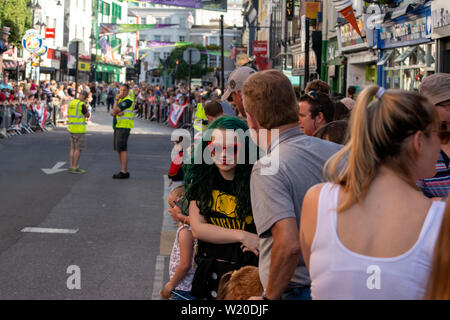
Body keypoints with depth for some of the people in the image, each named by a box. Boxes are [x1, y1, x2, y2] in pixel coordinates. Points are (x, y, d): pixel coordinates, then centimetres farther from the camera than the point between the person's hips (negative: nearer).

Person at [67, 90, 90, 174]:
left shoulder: (71, 103, 11)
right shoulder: (81, 104, -15)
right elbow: (87, 115, -5)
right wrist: (85, 105, -1)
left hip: (71, 128, 8)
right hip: (79, 129, -8)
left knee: (73, 148, 12)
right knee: (78, 149, -5)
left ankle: (71, 166, 12)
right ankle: (75, 168, -6)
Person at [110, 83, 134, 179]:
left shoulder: (128, 100, -11)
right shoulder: (120, 100, 18)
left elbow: (115, 110, -17)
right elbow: (112, 112, 7)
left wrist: (116, 100, -6)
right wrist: (117, 113, -15)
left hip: (124, 127, -10)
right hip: (118, 126, 10)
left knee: (122, 149, -12)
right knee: (119, 149, 10)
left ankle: (124, 172, -14)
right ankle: (124, 171, 16)